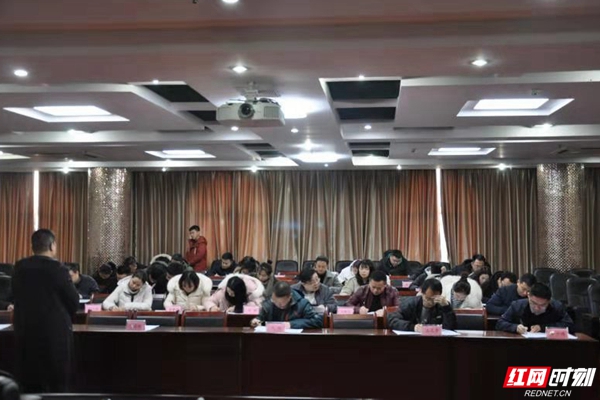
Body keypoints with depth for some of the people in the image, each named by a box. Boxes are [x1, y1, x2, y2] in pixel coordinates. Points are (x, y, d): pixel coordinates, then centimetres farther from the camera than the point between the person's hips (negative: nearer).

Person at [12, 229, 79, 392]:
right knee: (58, 382, 4)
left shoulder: (19, 268, 1)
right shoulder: (57, 268, -14)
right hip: (55, 330, -5)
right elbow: (74, 301, -7)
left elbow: (16, 296, 12)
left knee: (30, 384, 11)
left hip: (25, 330, 5)